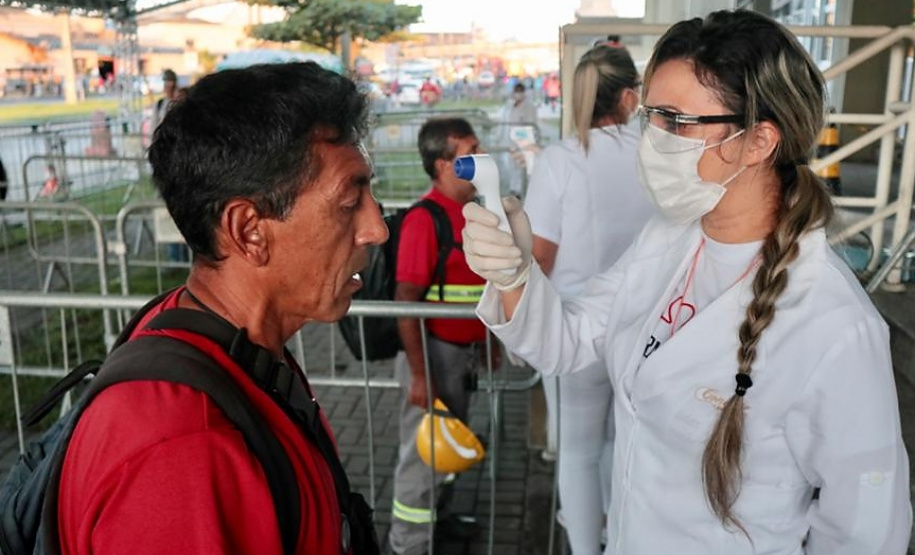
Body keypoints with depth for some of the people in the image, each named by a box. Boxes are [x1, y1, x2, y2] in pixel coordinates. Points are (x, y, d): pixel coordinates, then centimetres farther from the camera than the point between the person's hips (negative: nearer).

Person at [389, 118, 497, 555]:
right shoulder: (425, 219, -21)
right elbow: (405, 303, -22)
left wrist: (485, 340, 18)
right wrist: (418, 374, -21)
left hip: (463, 349, 8)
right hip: (434, 350, -8)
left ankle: (434, 513, 43)